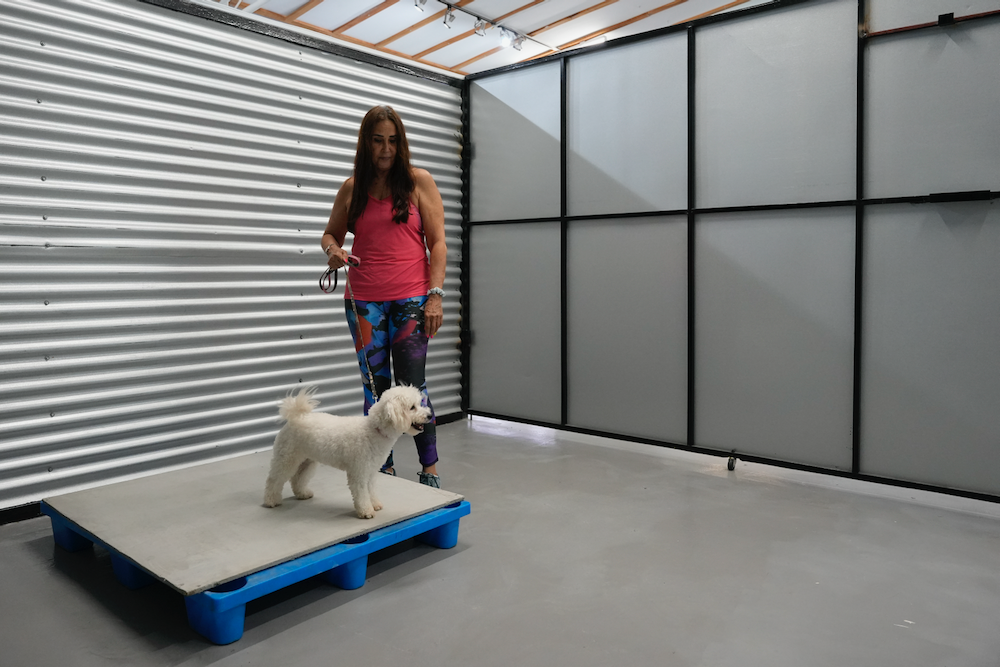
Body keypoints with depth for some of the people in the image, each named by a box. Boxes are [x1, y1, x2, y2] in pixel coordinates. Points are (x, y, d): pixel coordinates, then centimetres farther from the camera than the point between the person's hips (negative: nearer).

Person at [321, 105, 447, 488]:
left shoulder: (418, 181, 2)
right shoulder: (351, 188, 10)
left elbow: (437, 243, -1)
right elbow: (330, 233, 21)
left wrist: (435, 295, -10)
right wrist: (332, 250, -4)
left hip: (411, 300, -3)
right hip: (364, 301, 3)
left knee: (412, 387, -5)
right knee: (375, 388, 5)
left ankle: (430, 472, 7)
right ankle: (384, 471, 15)